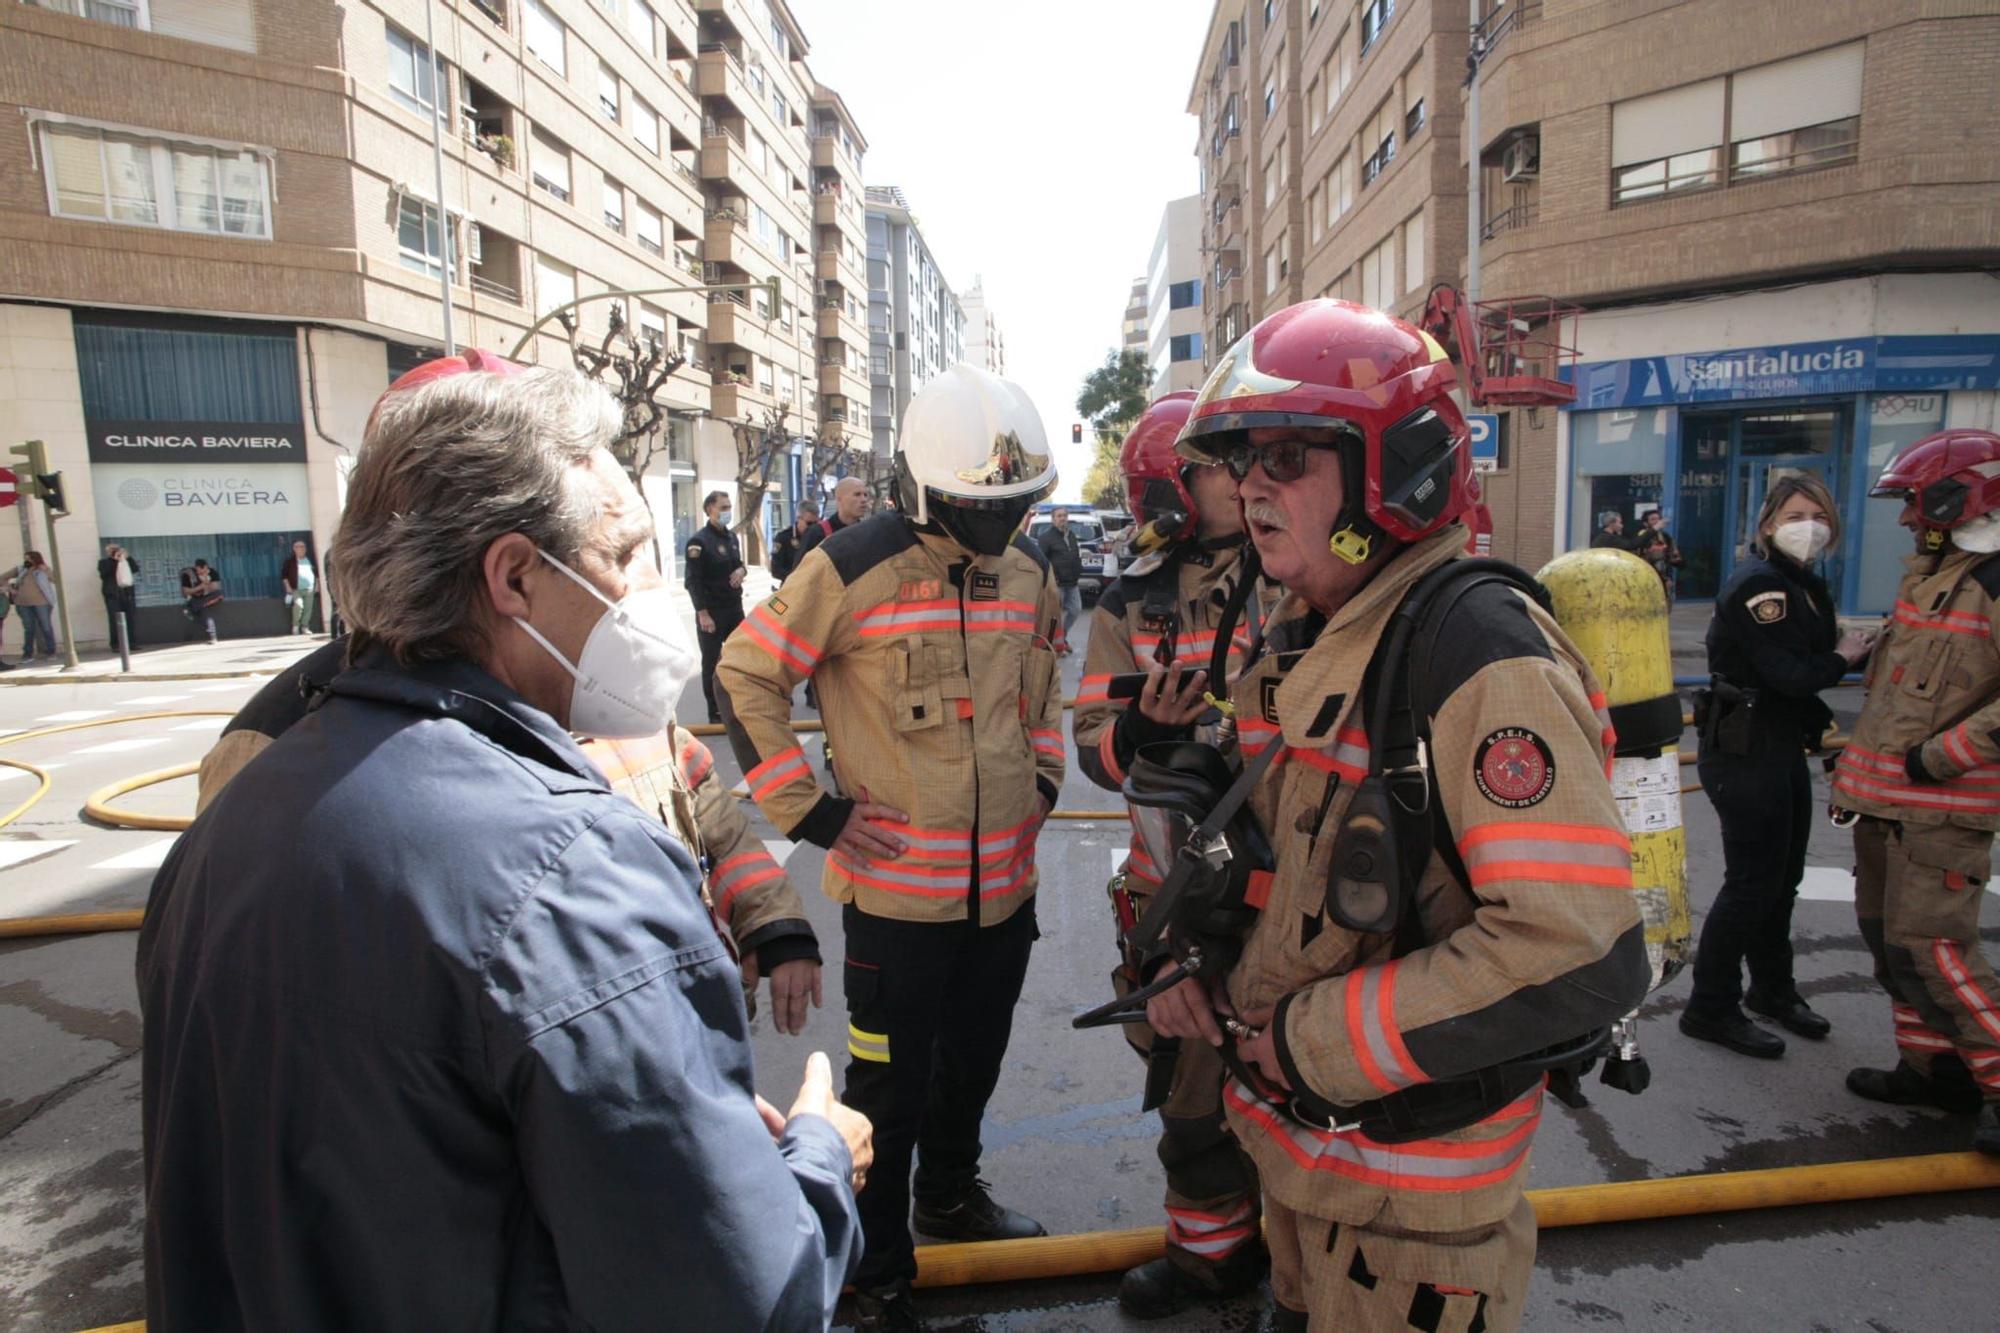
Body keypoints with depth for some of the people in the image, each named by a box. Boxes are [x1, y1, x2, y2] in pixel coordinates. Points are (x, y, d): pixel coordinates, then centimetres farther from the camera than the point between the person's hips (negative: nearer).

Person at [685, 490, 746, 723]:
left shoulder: (731, 537, 11)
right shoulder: (699, 541, -12)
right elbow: (693, 581, -15)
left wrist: (741, 570, -2)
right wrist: (703, 613, -20)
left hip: (735, 607, 7)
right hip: (711, 611, -7)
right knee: (711, 663, 2)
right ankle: (715, 712, 10)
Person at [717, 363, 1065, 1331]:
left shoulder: (1027, 575, 4)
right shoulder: (853, 570, -15)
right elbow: (745, 676, -9)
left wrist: (1043, 778, 11)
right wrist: (804, 809, -12)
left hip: (1005, 880, 6)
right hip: (896, 887, -6)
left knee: (976, 1058, 24)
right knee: (891, 1089, 9)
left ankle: (952, 1194, 50)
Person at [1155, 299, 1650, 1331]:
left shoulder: (1483, 656, -26)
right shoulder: (1303, 638, 2)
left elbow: (1581, 959, -32)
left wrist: (1317, 1039, -24)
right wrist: (1196, 968, 0)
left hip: (1409, 1179, -8)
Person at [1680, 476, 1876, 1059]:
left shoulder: (1804, 584, 13)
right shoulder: (1757, 585, -18)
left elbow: (1815, 659, 11)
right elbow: (1790, 675, -24)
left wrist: (1856, 646, -6)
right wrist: (1842, 657, -7)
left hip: (1783, 746, 10)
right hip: (1744, 750, -9)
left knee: (1782, 876, 19)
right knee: (1752, 881, -4)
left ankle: (1772, 988, 37)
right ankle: (1710, 1008, 8)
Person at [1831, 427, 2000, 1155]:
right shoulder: (1927, 574, 15)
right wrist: (1863, 756, 22)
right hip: (1886, 793, 10)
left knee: (1928, 943, -10)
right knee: (1886, 930, 15)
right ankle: (1932, 1067, 27)